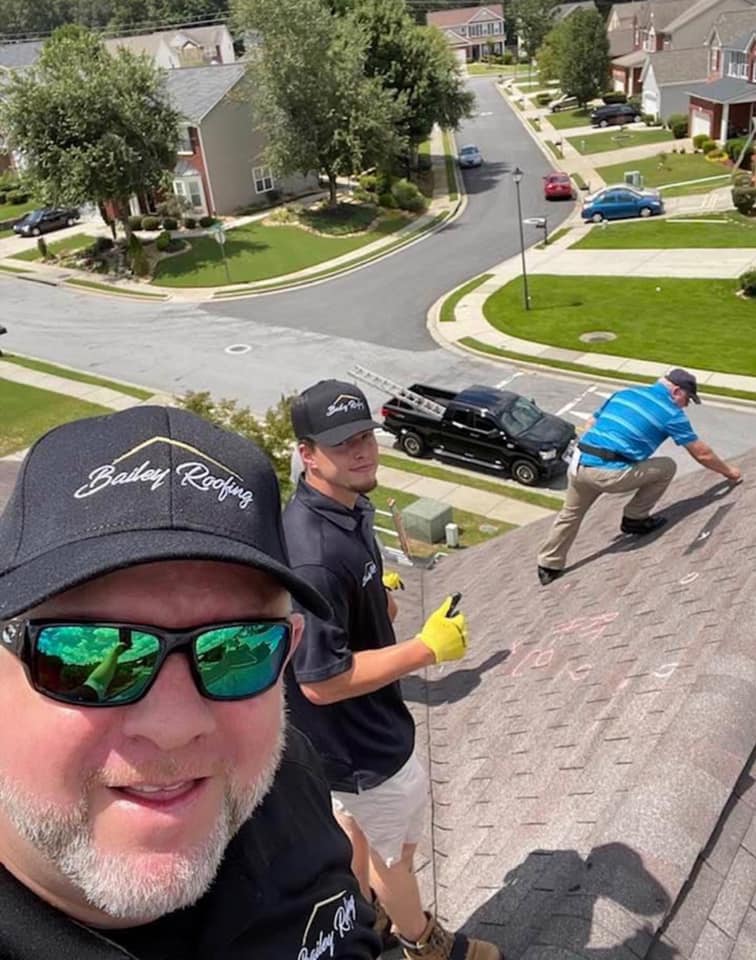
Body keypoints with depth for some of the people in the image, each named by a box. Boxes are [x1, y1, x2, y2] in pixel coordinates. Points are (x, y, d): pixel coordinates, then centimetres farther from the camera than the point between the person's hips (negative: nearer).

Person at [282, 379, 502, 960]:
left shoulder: (349, 506, -6)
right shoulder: (315, 557, -37)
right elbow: (321, 681, -32)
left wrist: (376, 594, 1)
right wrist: (426, 649, -29)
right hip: (361, 747, -9)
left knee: (357, 820, 32)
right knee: (396, 846, 19)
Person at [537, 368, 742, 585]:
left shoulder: (625, 392, 21)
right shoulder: (671, 412, 5)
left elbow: (590, 425, 24)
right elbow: (702, 454, 13)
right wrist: (728, 471, 29)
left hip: (578, 464, 6)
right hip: (610, 473, -6)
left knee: (570, 514, 28)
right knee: (667, 467, 14)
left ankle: (548, 567, 35)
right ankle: (634, 519, 21)